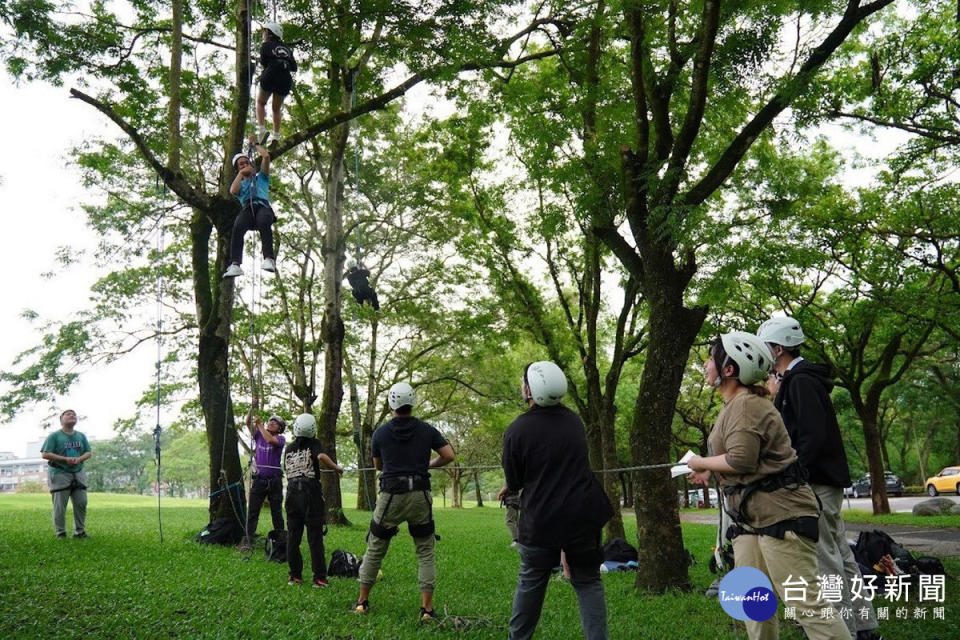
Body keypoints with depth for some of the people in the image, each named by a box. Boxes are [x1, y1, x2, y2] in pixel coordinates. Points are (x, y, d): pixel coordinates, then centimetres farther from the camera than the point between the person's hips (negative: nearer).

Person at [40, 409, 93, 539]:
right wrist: (65, 459, -18)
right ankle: (61, 533, 7)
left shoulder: (81, 436, 11)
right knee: (60, 506, -2)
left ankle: (79, 532, 13)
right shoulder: (54, 436, -4)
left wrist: (79, 459, -12)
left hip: (78, 474, 5)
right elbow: (45, 454, -10)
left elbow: (89, 453, 11)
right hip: (60, 474, -5)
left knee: (81, 503, 3)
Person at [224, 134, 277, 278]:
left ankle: (269, 259, -52)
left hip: (263, 206, -1)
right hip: (247, 209, 1)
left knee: (263, 223, -40)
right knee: (238, 227, -35)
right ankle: (235, 264, -47)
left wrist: (255, 143, 34)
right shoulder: (240, 184, 35)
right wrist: (241, 173, 16)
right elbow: (233, 191, 9)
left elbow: (266, 156, 20)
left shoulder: (261, 177, 33)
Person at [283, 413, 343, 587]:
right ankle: (319, 577, -1)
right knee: (315, 537, -1)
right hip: (311, 493, -4)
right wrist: (337, 468, -7)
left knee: (293, 535, 10)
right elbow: (322, 457, -20)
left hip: (292, 492, 4)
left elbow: (287, 469, 18)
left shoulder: (289, 448, 13)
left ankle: (295, 575, 13)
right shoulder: (313, 444, 0)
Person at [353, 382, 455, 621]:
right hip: (420, 496, 0)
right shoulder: (427, 430, 0)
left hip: (391, 496, 0)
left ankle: (362, 601, 24)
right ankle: (426, 607, 5)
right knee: (425, 552, 11)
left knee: (375, 549, 16)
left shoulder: (381, 432, 1)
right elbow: (449, 456, -2)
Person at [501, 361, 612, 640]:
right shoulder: (574, 420, 2)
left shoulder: (516, 430, -14)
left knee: (531, 583, 14)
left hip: (540, 520, -3)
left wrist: (511, 488, 22)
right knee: (588, 581, 11)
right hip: (582, 515, 3)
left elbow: (514, 482, -4)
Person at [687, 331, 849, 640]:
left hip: (780, 514, -11)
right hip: (751, 518, 11)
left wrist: (701, 463, -10)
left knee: (807, 603, -8)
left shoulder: (747, 405, -17)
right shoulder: (734, 405, 16)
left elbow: (740, 460, -25)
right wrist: (710, 472, 14)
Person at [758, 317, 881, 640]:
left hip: (815, 481, -10)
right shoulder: (795, 380, 17)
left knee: (825, 559, -6)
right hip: (822, 480, 10)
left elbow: (813, 436, -22)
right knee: (840, 555, 13)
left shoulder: (800, 381, -15)